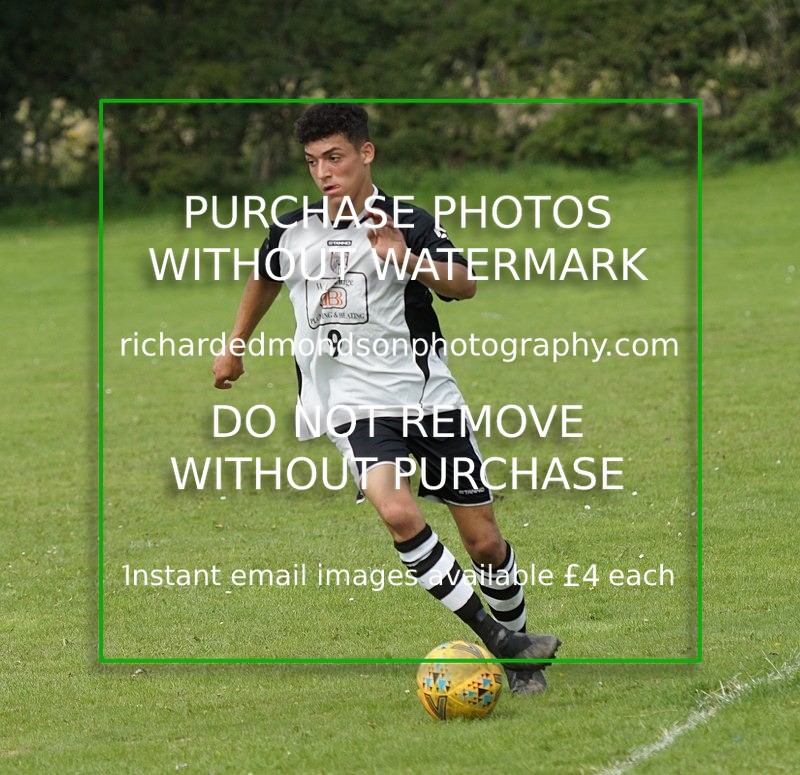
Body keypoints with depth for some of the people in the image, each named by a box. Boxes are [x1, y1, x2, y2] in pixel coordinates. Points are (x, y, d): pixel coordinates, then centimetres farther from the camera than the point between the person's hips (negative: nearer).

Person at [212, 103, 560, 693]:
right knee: (399, 513, -27)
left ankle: (522, 655, 25)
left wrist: (405, 257, -38)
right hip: (359, 407, 1)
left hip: (429, 397, -1)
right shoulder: (292, 233, 6)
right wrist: (234, 347, 37)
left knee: (484, 540, 2)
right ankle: (498, 640, -20)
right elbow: (264, 279, 30)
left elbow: (464, 286, -23)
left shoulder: (406, 223, -6)